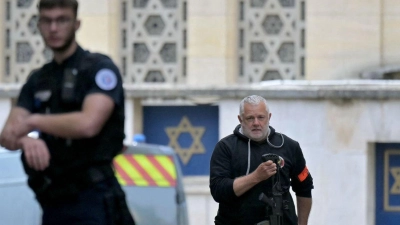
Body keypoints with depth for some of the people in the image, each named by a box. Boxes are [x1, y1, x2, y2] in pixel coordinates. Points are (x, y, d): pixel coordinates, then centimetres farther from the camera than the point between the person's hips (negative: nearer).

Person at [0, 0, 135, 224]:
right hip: (52, 201, 7)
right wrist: (26, 140, -19)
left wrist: (34, 121, -10)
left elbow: (88, 123, -21)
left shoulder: (100, 69, -3)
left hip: (92, 200, -7)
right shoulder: (37, 80, 17)